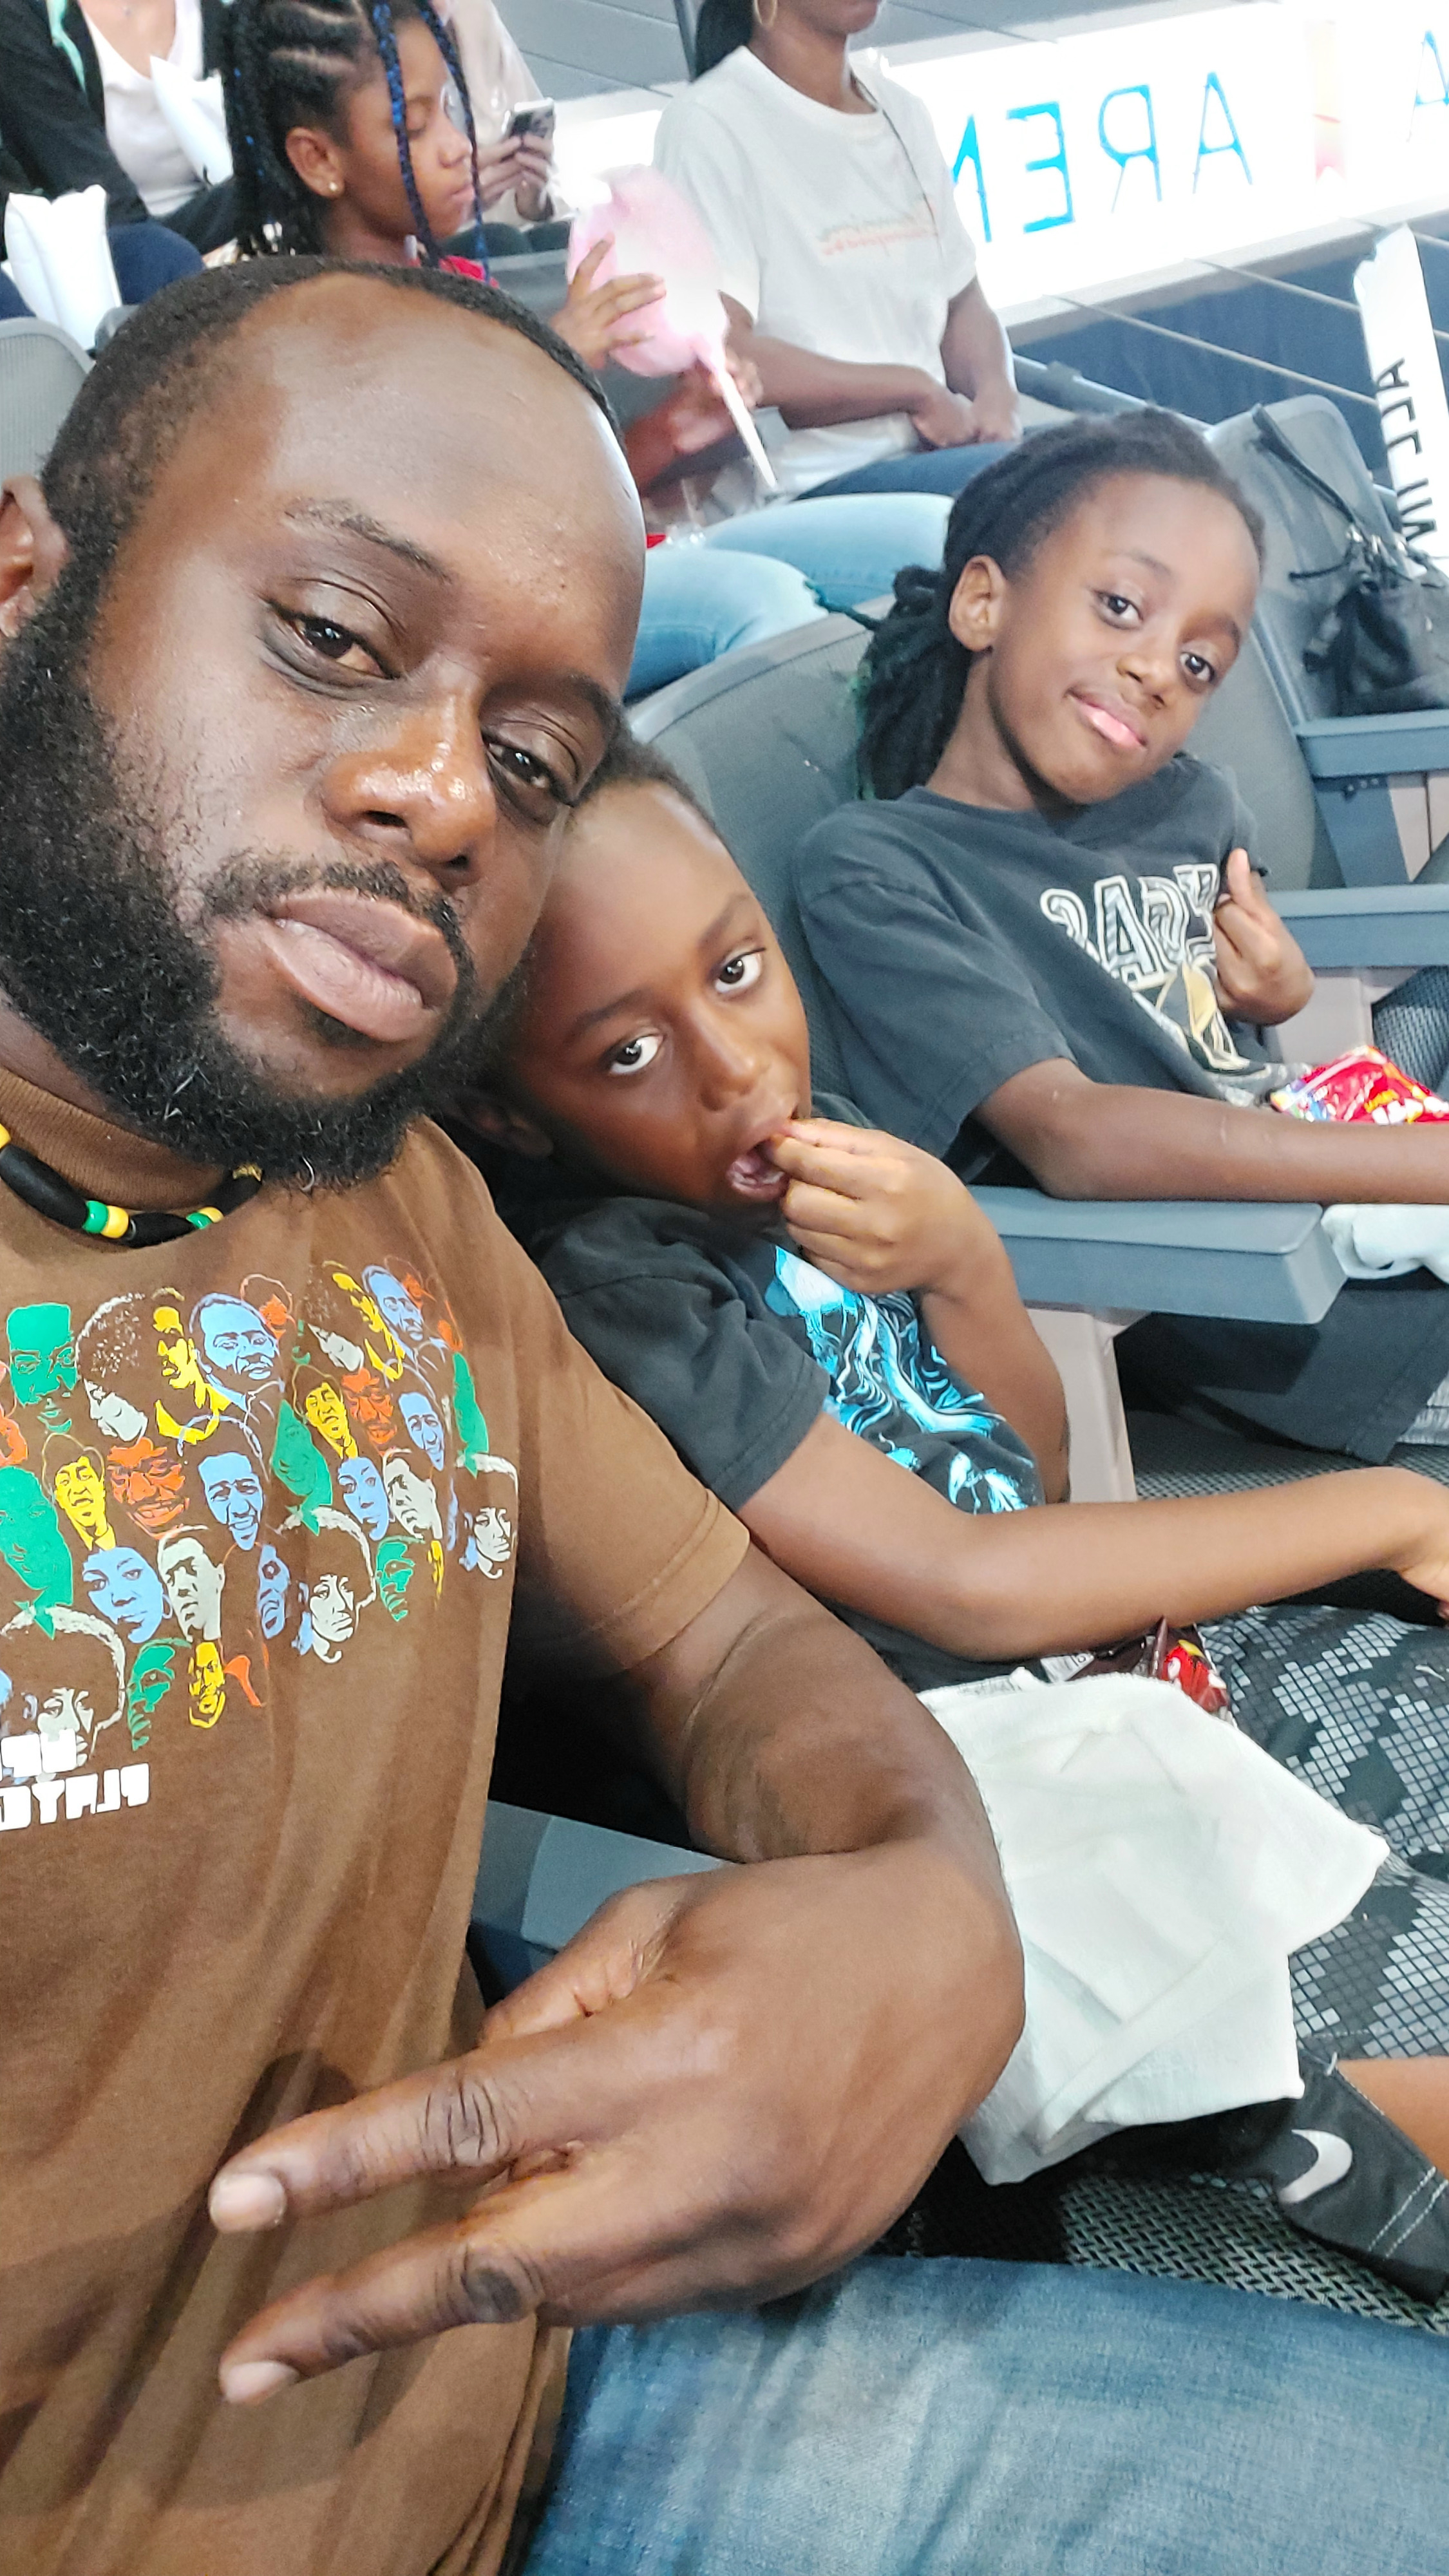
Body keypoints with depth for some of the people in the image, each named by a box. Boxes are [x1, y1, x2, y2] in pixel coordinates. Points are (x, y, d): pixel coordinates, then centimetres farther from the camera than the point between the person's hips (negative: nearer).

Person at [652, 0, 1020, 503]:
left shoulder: (902, 112, 18)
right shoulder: (711, 123, -6)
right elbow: (716, 356, -17)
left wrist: (995, 396, -3)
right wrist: (916, 389, -12)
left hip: (941, 446, 8)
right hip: (813, 482, -7)